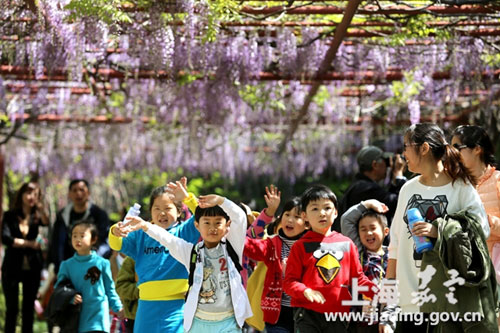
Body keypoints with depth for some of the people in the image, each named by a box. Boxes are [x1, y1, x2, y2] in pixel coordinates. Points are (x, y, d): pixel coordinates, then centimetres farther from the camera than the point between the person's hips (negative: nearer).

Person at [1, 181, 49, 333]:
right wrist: (29, 243, -13)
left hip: (32, 268, 2)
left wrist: (41, 207, -30)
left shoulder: (36, 217, 5)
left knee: (29, 308, 6)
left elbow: (46, 223, -17)